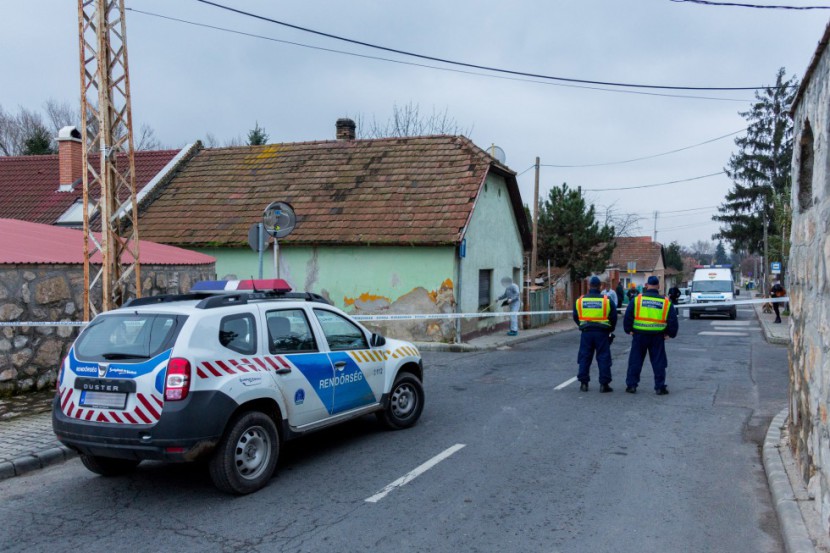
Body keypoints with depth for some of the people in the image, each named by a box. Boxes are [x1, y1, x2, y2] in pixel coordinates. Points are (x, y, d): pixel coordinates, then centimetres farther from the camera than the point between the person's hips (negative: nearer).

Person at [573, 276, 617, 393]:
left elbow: (576, 317, 9)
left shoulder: (580, 300, 0)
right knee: (603, 358, 5)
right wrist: (610, 329, 17)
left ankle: (583, 383, 11)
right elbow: (613, 317, 0)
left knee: (584, 358, 10)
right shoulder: (607, 300, -6)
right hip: (602, 333, -2)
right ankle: (604, 384, 4)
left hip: (586, 332, 2)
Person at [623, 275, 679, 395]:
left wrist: (629, 330, 9)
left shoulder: (637, 299, -4)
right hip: (657, 337, 0)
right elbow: (673, 320, 2)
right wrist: (670, 334, 14)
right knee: (658, 362, 8)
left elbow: (628, 316, -3)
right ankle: (660, 387, 9)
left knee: (635, 361, 8)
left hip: (639, 335, 0)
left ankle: (631, 385, 11)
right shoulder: (666, 302, 0)